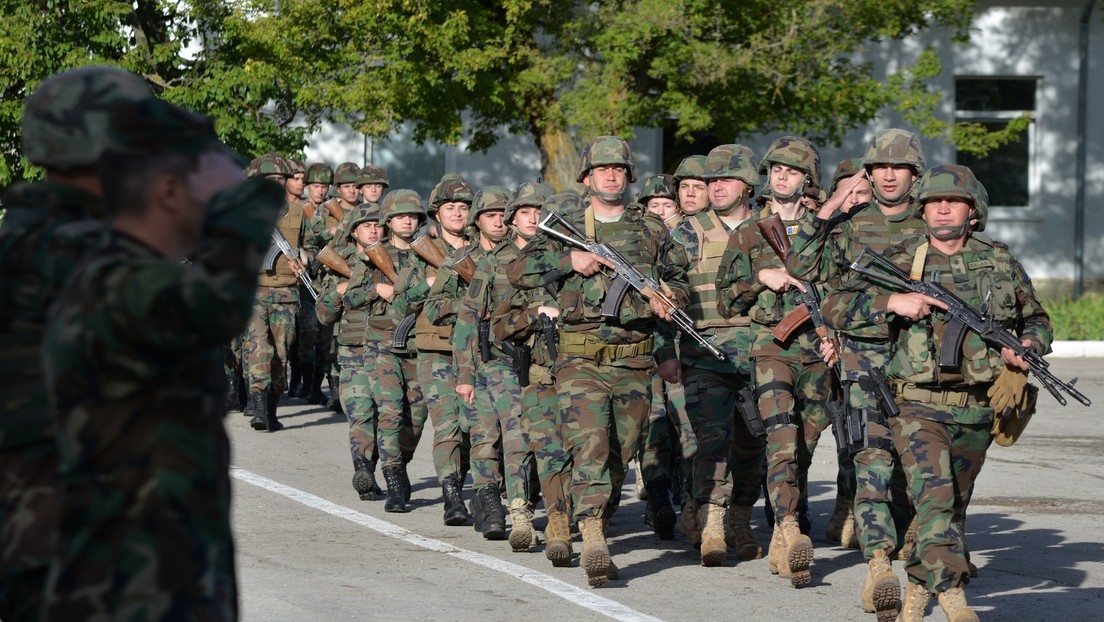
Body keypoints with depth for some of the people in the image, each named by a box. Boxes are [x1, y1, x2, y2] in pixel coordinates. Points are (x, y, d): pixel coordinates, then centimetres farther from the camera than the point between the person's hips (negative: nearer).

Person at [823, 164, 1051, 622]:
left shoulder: (1001, 263, 8)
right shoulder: (900, 262, 1)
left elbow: (1037, 321, 20)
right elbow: (837, 306, -3)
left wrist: (1027, 348, -3)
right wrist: (892, 301, -18)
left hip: (976, 411, 4)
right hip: (920, 406, -3)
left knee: (954, 504, 12)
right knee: (935, 498, -20)